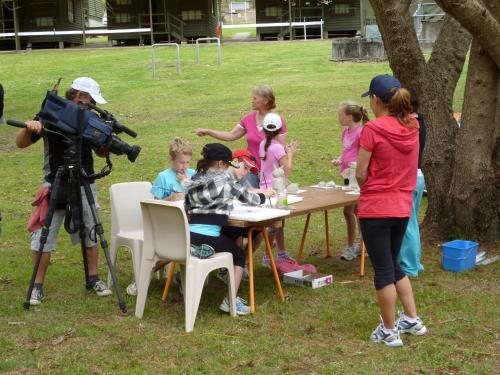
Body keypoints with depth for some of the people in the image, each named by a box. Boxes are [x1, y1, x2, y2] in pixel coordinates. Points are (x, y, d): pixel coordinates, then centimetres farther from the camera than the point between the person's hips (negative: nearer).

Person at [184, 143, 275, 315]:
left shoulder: (194, 181, 15)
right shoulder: (225, 178, 1)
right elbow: (250, 199, 8)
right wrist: (265, 194, 28)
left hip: (188, 235, 6)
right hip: (208, 238, -6)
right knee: (239, 255, 20)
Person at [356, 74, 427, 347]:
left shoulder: (373, 129, -16)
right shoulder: (411, 127, 3)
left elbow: (361, 173, -11)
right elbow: (407, 167, 11)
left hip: (376, 208, -6)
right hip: (403, 206, 6)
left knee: (383, 269, 4)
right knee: (393, 265, 22)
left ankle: (389, 331, 12)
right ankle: (412, 320, 25)